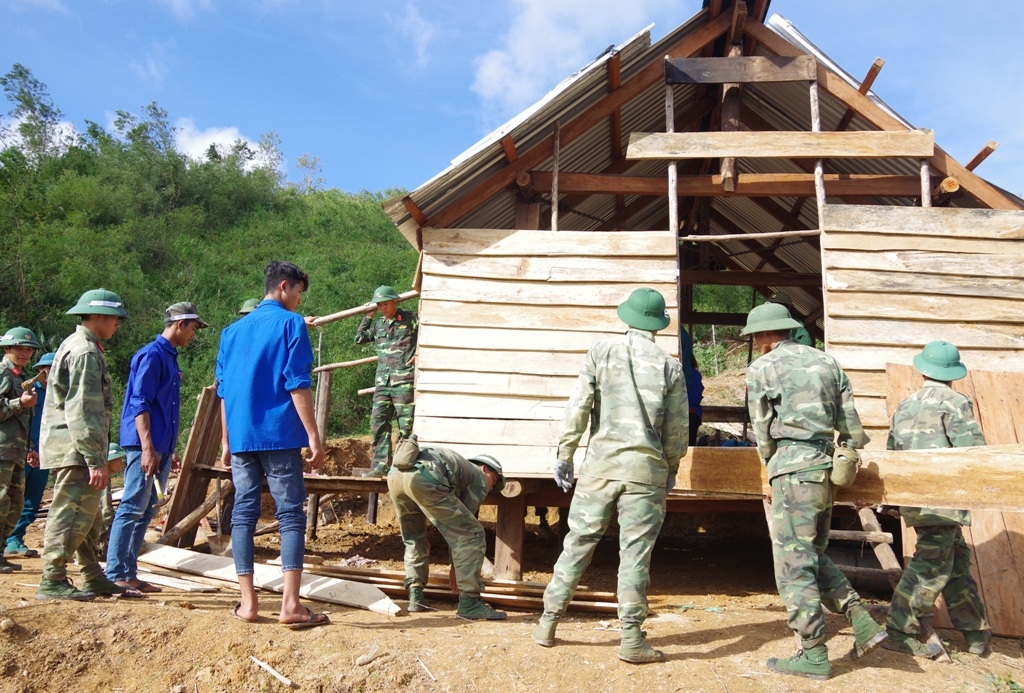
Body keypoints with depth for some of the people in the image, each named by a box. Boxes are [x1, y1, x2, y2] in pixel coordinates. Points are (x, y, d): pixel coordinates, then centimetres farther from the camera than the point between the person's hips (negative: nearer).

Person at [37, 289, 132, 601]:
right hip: (75, 449, -11)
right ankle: (52, 582, 1)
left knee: (85, 513, 14)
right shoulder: (85, 352, -14)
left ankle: (94, 578, 22)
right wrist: (96, 461, -22)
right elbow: (82, 413, -21)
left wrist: (98, 457, 24)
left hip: (72, 449, 11)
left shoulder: (74, 345, 19)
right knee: (70, 514, -5)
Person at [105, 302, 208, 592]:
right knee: (132, 509, -6)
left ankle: (129, 573, 16)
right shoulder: (152, 355, -10)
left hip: (160, 446, 9)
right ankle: (115, 576, -1)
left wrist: (170, 451, 23)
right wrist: (147, 448, -22)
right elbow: (139, 404, -16)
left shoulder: (169, 357, 18)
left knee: (146, 512, 10)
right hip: (145, 446, -9)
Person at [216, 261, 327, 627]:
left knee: (243, 514, 8)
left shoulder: (233, 330, 17)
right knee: (291, 515, -3)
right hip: (278, 435, -5)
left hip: (240, 437, 6)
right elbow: (297, 385, -10)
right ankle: (291, 604, -7)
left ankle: (248, 602, 9)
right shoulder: (290, 323, -2)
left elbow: (224, 391, 17)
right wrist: (313, 436, -9)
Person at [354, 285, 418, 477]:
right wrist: (368, 316, 16)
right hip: (382, 380, 6)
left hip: (404, 380, -6)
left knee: (406, 424, -4)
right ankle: (380, 465, 7)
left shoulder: (410, 319, -1)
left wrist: (419, 355, -8)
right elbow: (359, 339, 21)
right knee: (378, 422, 3)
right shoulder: (378, 323, 15)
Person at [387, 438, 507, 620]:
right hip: (424, 479, -8)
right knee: (472, 534, 2)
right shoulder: (479, 479, 22)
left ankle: (416, 596, 23)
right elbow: (463, 526, 18)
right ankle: (469, 603, 2)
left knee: (413, 536, 30)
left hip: (394, 474, 8)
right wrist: (455, 567, 27)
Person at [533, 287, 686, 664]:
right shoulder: (669, 366, 2)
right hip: (646, 469, 0)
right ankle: (631, 639, 8)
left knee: (578, 544, 9)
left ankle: (548, 624, 18)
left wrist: (564, 456, 5)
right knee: (635, 553, 4)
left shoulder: (601, 352, 1)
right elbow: (677, 428, 6)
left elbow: (577, 409, -3)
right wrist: (671, 468, 20)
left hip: (600, 465, 1)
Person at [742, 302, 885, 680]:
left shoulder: (761, 368, -3)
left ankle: (814, 656, 5)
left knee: (794, 564, 0)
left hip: (792, 469, -7)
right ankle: (862, 622, 12)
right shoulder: (826, 361, 13)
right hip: (825, 466, 7)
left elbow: (762, 432, 0)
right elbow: (852, 427, 13)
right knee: (814, 554, 21)